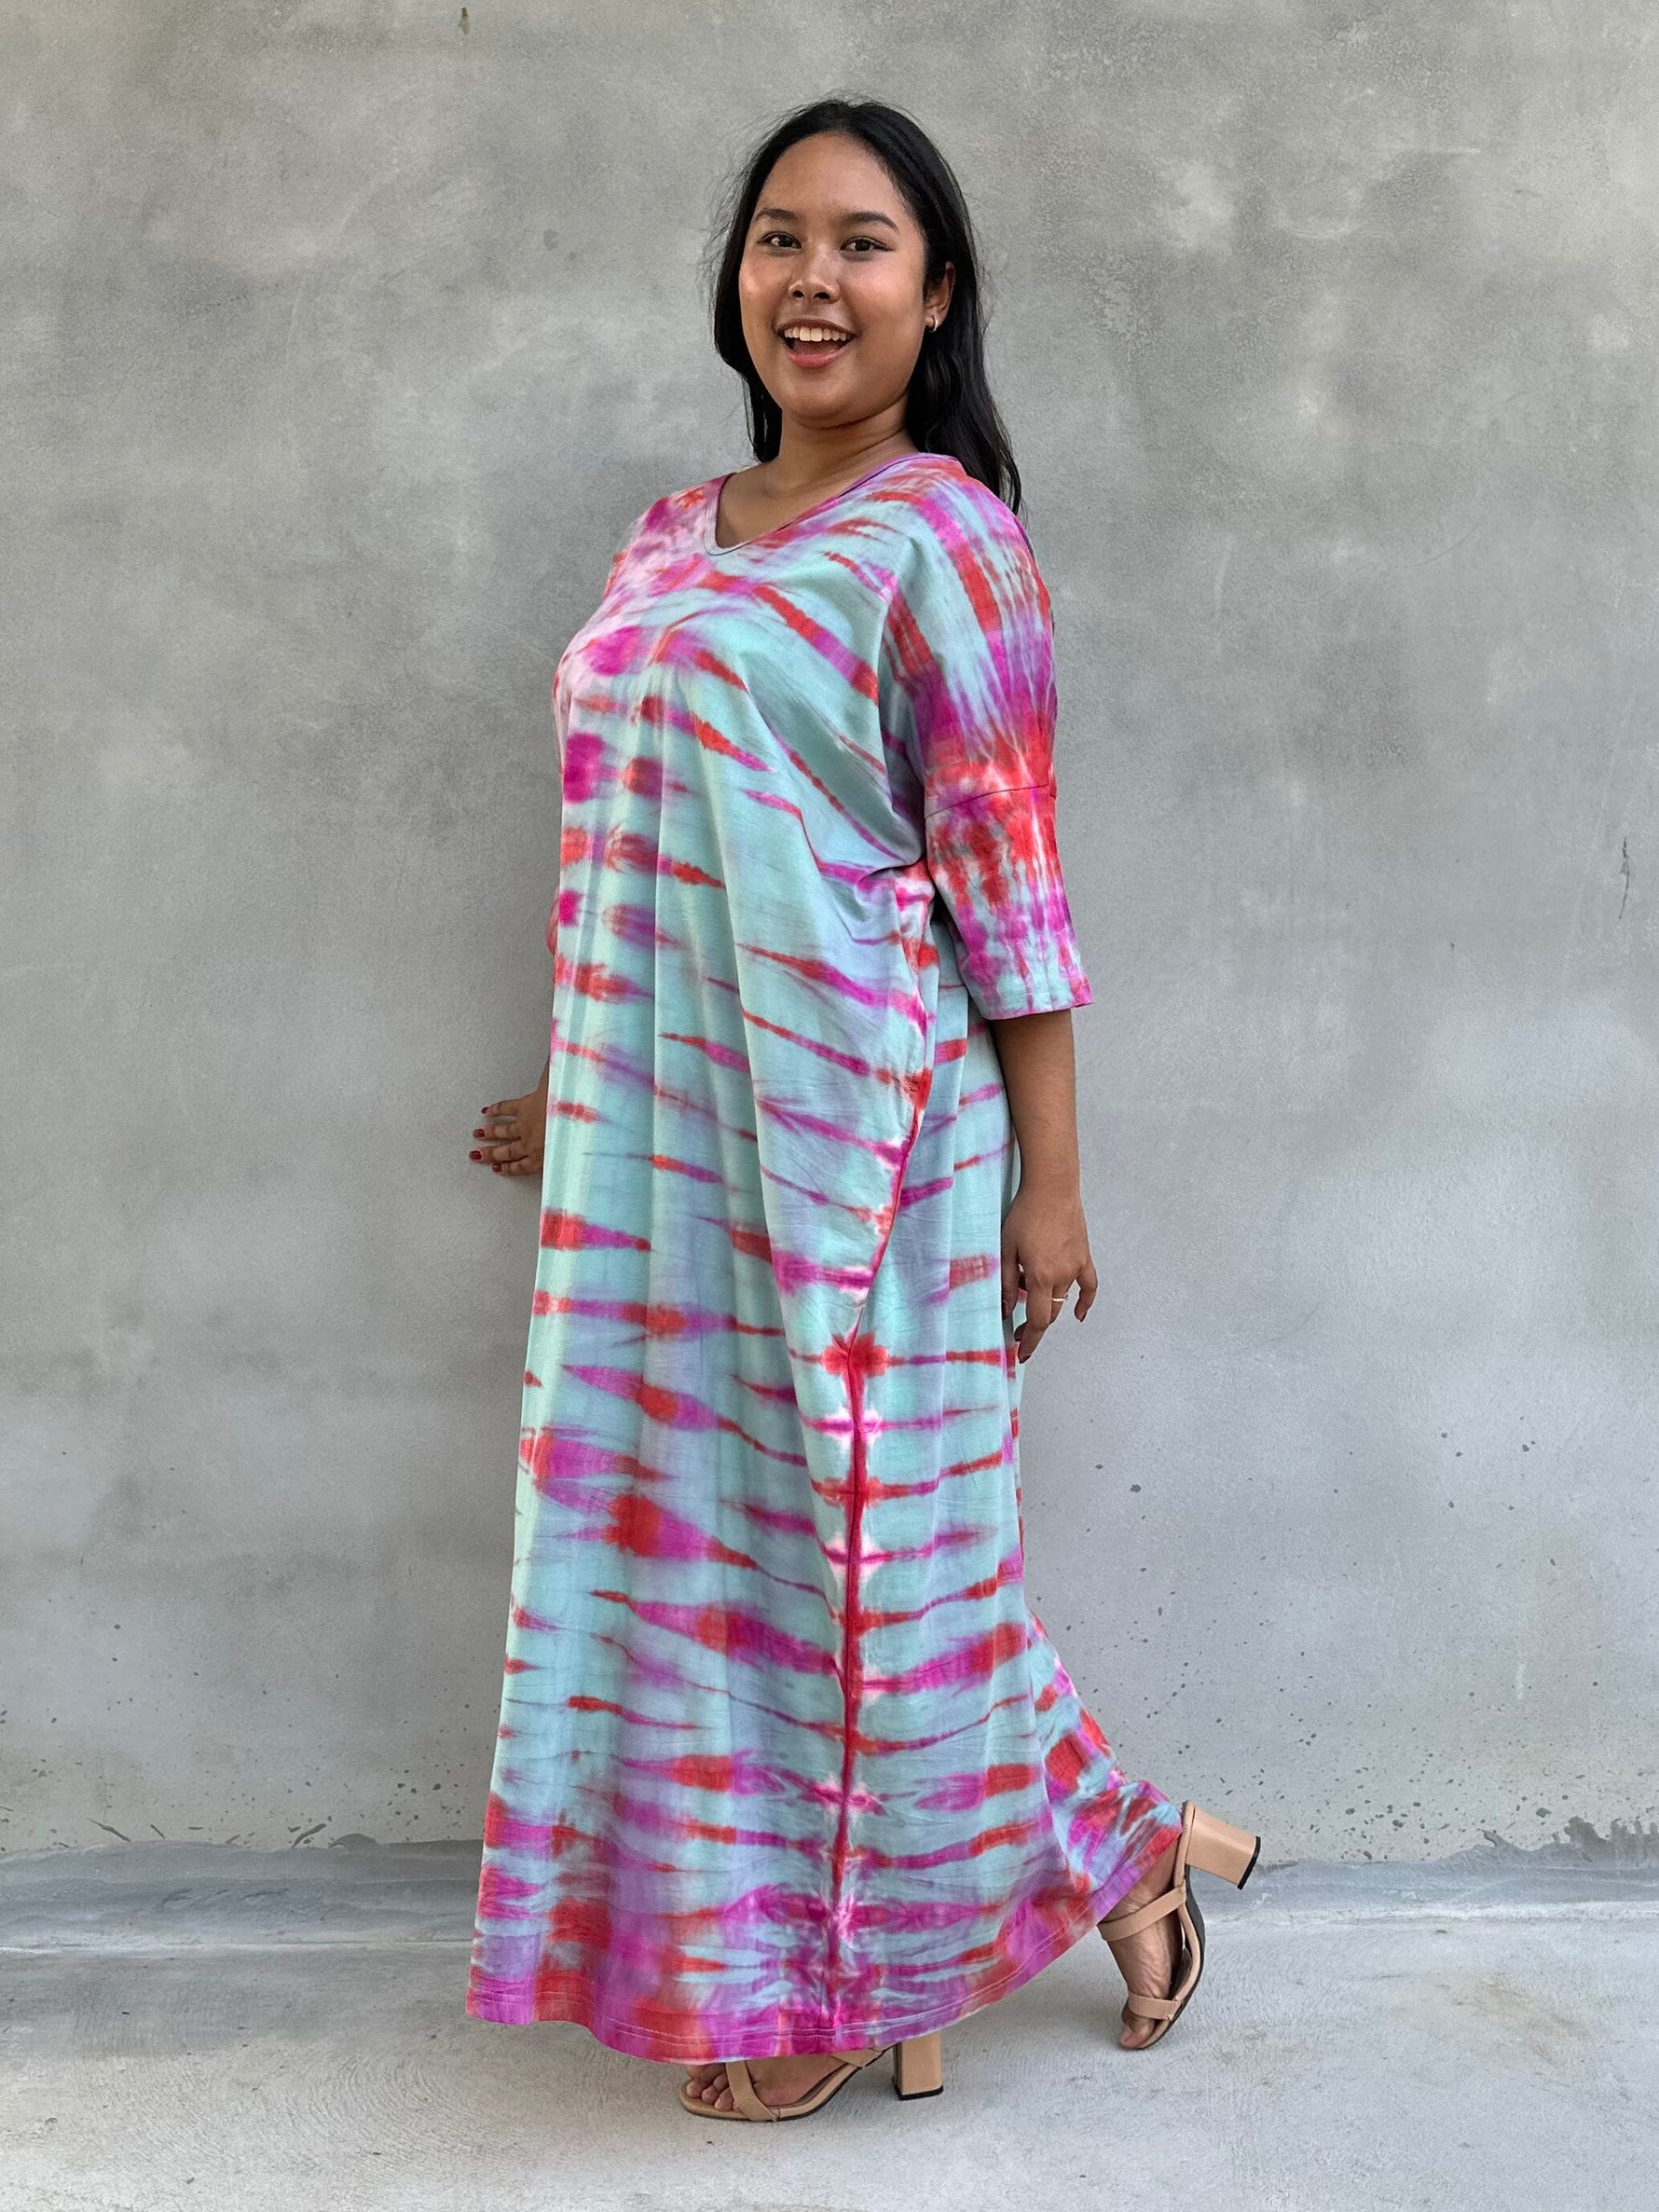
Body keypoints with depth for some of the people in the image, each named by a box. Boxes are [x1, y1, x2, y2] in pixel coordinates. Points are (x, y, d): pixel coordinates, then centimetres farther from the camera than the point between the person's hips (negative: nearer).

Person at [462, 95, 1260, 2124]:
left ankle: (870, 1974, 27)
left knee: (861, 1523, 3)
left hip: (859, 1133, -7)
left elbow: (1009, 874, -10)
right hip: (666, 1146, 7)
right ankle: (801, 1971, 29)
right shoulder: (671, 539, 13)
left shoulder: (943, 539, -7)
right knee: (704, 1519, 12)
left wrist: (1051, 1180, -11)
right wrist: (584, 1102, 22)